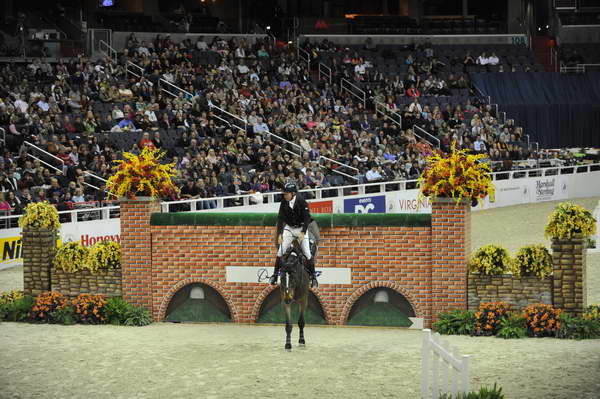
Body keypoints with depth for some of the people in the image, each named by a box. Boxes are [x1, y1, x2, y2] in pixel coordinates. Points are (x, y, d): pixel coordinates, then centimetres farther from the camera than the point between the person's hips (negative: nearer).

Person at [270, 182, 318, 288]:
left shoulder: (301, 202, -19)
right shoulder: (284, 203, -10)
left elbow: (307, 218, -21)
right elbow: (280, 218, -11)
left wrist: (302, 233, -30)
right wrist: (279, 234, -20)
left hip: (301, 228, -3)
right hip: (289, 228, 3)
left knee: (307, 253, -8)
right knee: (280, 251, -8)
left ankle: (313, 276, 4)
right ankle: (275, 274, 3)